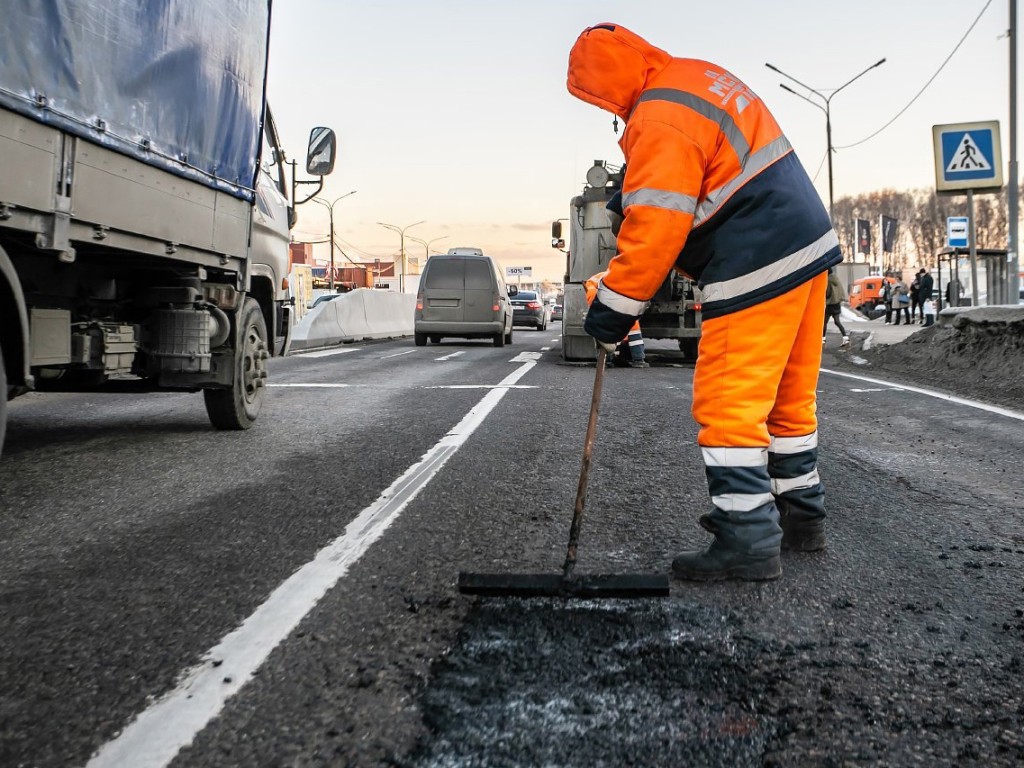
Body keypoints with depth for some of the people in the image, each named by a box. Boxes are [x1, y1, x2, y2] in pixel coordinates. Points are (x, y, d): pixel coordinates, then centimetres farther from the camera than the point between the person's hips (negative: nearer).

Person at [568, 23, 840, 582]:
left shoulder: (659, 123, -17)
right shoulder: (702, 75, 14)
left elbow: (655, 230, -21)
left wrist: (614, 307, -11)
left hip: (758, 271, -10)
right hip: (808, 245, 10)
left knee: (727, 405, -5)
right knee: (787, 396, 17)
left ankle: (747, 541, -1)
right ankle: (800, 515, 29)